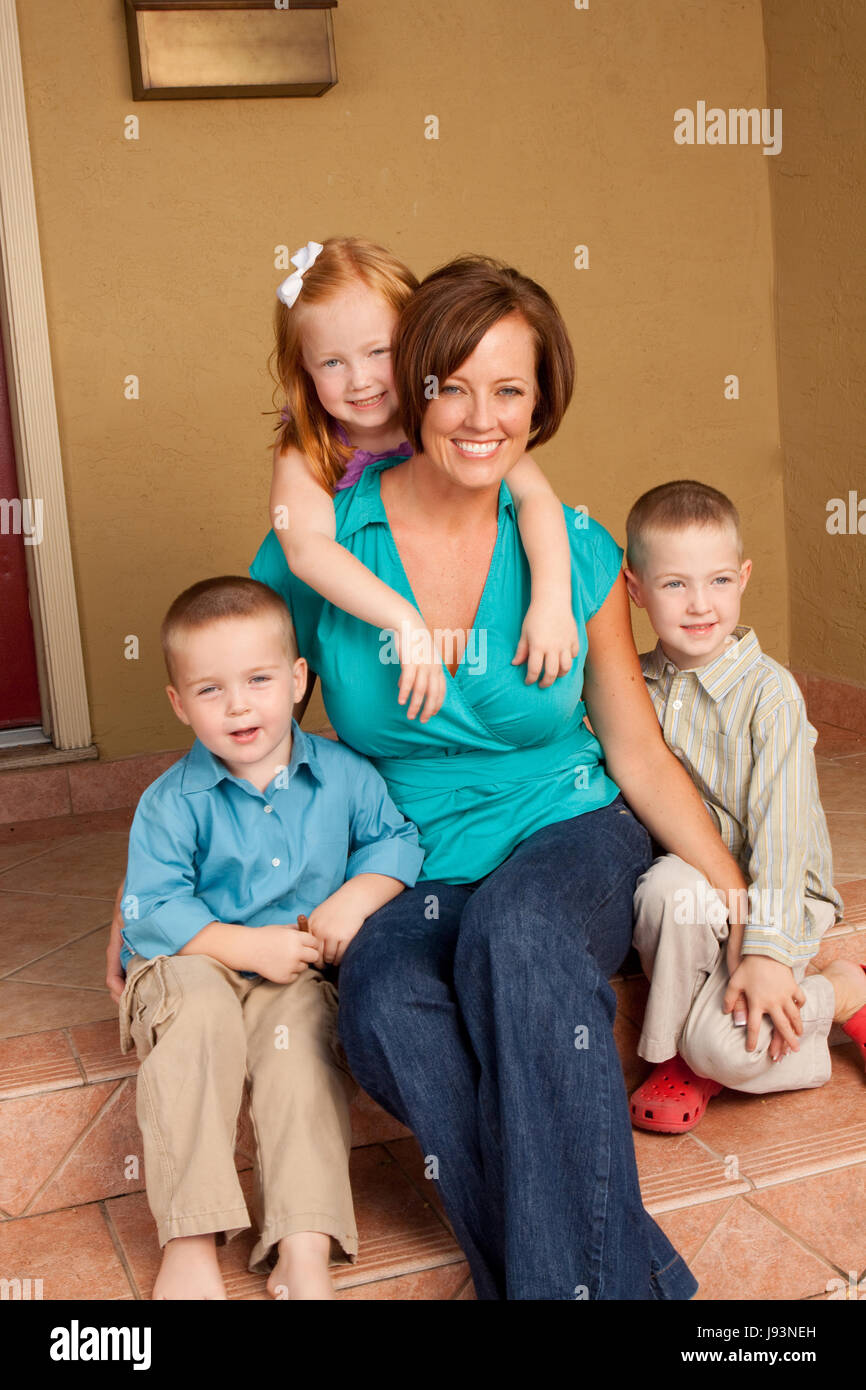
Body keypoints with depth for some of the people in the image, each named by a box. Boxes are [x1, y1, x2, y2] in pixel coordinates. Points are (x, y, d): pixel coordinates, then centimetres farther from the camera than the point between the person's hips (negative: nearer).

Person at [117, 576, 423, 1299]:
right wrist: (249, 946, -23)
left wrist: (355, 898, -14)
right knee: (200, 1011, -34)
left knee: (301, 1036, -30)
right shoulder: (172, 802, -9)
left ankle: (304, 1251, -33)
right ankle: (189, 1242, -33)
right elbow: (149, 910, -13)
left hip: (293, 975, 2)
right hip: (191, 964, -1)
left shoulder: (343, 774, -2)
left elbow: (395, 839, 7)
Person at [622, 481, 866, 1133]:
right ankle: (682, 1048, -9)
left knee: (721, 1042, -27)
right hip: (694, 894, 4)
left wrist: (767, 951, -24)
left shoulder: (769, 691, -14)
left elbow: (780, 827, -18)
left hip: (775, 899, -4)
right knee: (668, 884, -33)